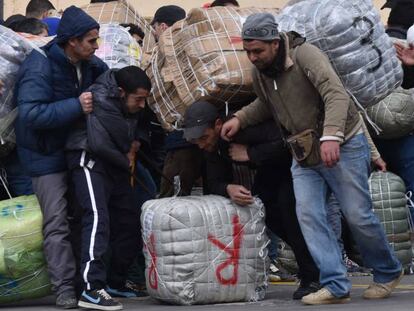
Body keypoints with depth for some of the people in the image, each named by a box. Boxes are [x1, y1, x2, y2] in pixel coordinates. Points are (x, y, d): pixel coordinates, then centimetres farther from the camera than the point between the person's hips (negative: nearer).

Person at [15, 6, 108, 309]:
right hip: (47, 155, -7)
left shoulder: (89, 64, -2)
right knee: (57, 223, -10)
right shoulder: (39, 67, -24)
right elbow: (31, 113, -34)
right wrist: (76, 106, -37)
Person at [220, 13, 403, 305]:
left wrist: (331, 137, -47)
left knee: (358, 215, -1)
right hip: (305, 154, 7)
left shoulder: (305, 54, -23)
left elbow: (337, 95, -34)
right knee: (308, 215, -9)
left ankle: (388, 273, 22)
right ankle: (335, 286, -9)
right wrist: (239, 118, 4)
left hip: (343, 146, -7)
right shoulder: (260, 73, 1)